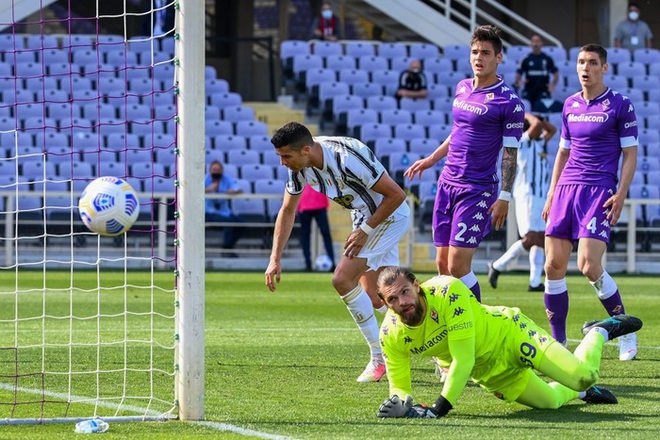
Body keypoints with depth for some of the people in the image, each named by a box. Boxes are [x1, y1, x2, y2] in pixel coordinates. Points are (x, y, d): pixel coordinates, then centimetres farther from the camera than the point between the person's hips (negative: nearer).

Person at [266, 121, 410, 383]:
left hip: (390, 215, -9)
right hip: (364, 217, 9)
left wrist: (365, 230, -20)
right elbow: (287, 211, 5)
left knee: (343, 280, -18)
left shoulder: (347, 158, -34)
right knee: (376, 300, 10)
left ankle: (379, 358, -7)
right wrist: (275, 258, -1)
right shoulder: (300, 166, -9)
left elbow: (396, 195, -26)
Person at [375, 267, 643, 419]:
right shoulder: (391, 334, -20)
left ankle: (599, 332, 19)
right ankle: (580, 392, 42)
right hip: (487, 372, 5)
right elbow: (399, 386, -10)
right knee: (550, 401, 6)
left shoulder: (448, 291, -35)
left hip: (508, 332, -5)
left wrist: (438, 410, -38)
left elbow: (463, 359, -35)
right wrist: (402, 405, -36)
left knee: (584, 376, -15)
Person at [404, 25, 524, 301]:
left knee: (458, 266, -12)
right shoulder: (463, 88, 11)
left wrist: (505, 196, -15)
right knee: (443, 264, 5)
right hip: (447, 183, 7)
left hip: (477, 190, -7)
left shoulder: (509, 102, -10)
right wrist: (431, 160, 27)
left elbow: (510, 153, -10)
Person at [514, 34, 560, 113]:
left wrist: (553, 84, -10)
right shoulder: (526, 60, 4)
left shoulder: (548, 59, 4)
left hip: (543, 91, -1)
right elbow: (518, 75, 6)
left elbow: (556, 74, 10)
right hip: (528, 92, 1)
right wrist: (519, 82, -17)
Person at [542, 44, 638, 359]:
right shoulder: (570, 105, 14)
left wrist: (621, 195, -12)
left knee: (589, 265, -17)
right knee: (554, 265, -3)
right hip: (567, 188, 5)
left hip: (599, 190, -5)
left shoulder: (620, 105, -1)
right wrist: (551, 195, 17)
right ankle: (557, 340, 6)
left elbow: (630, 154, -2)